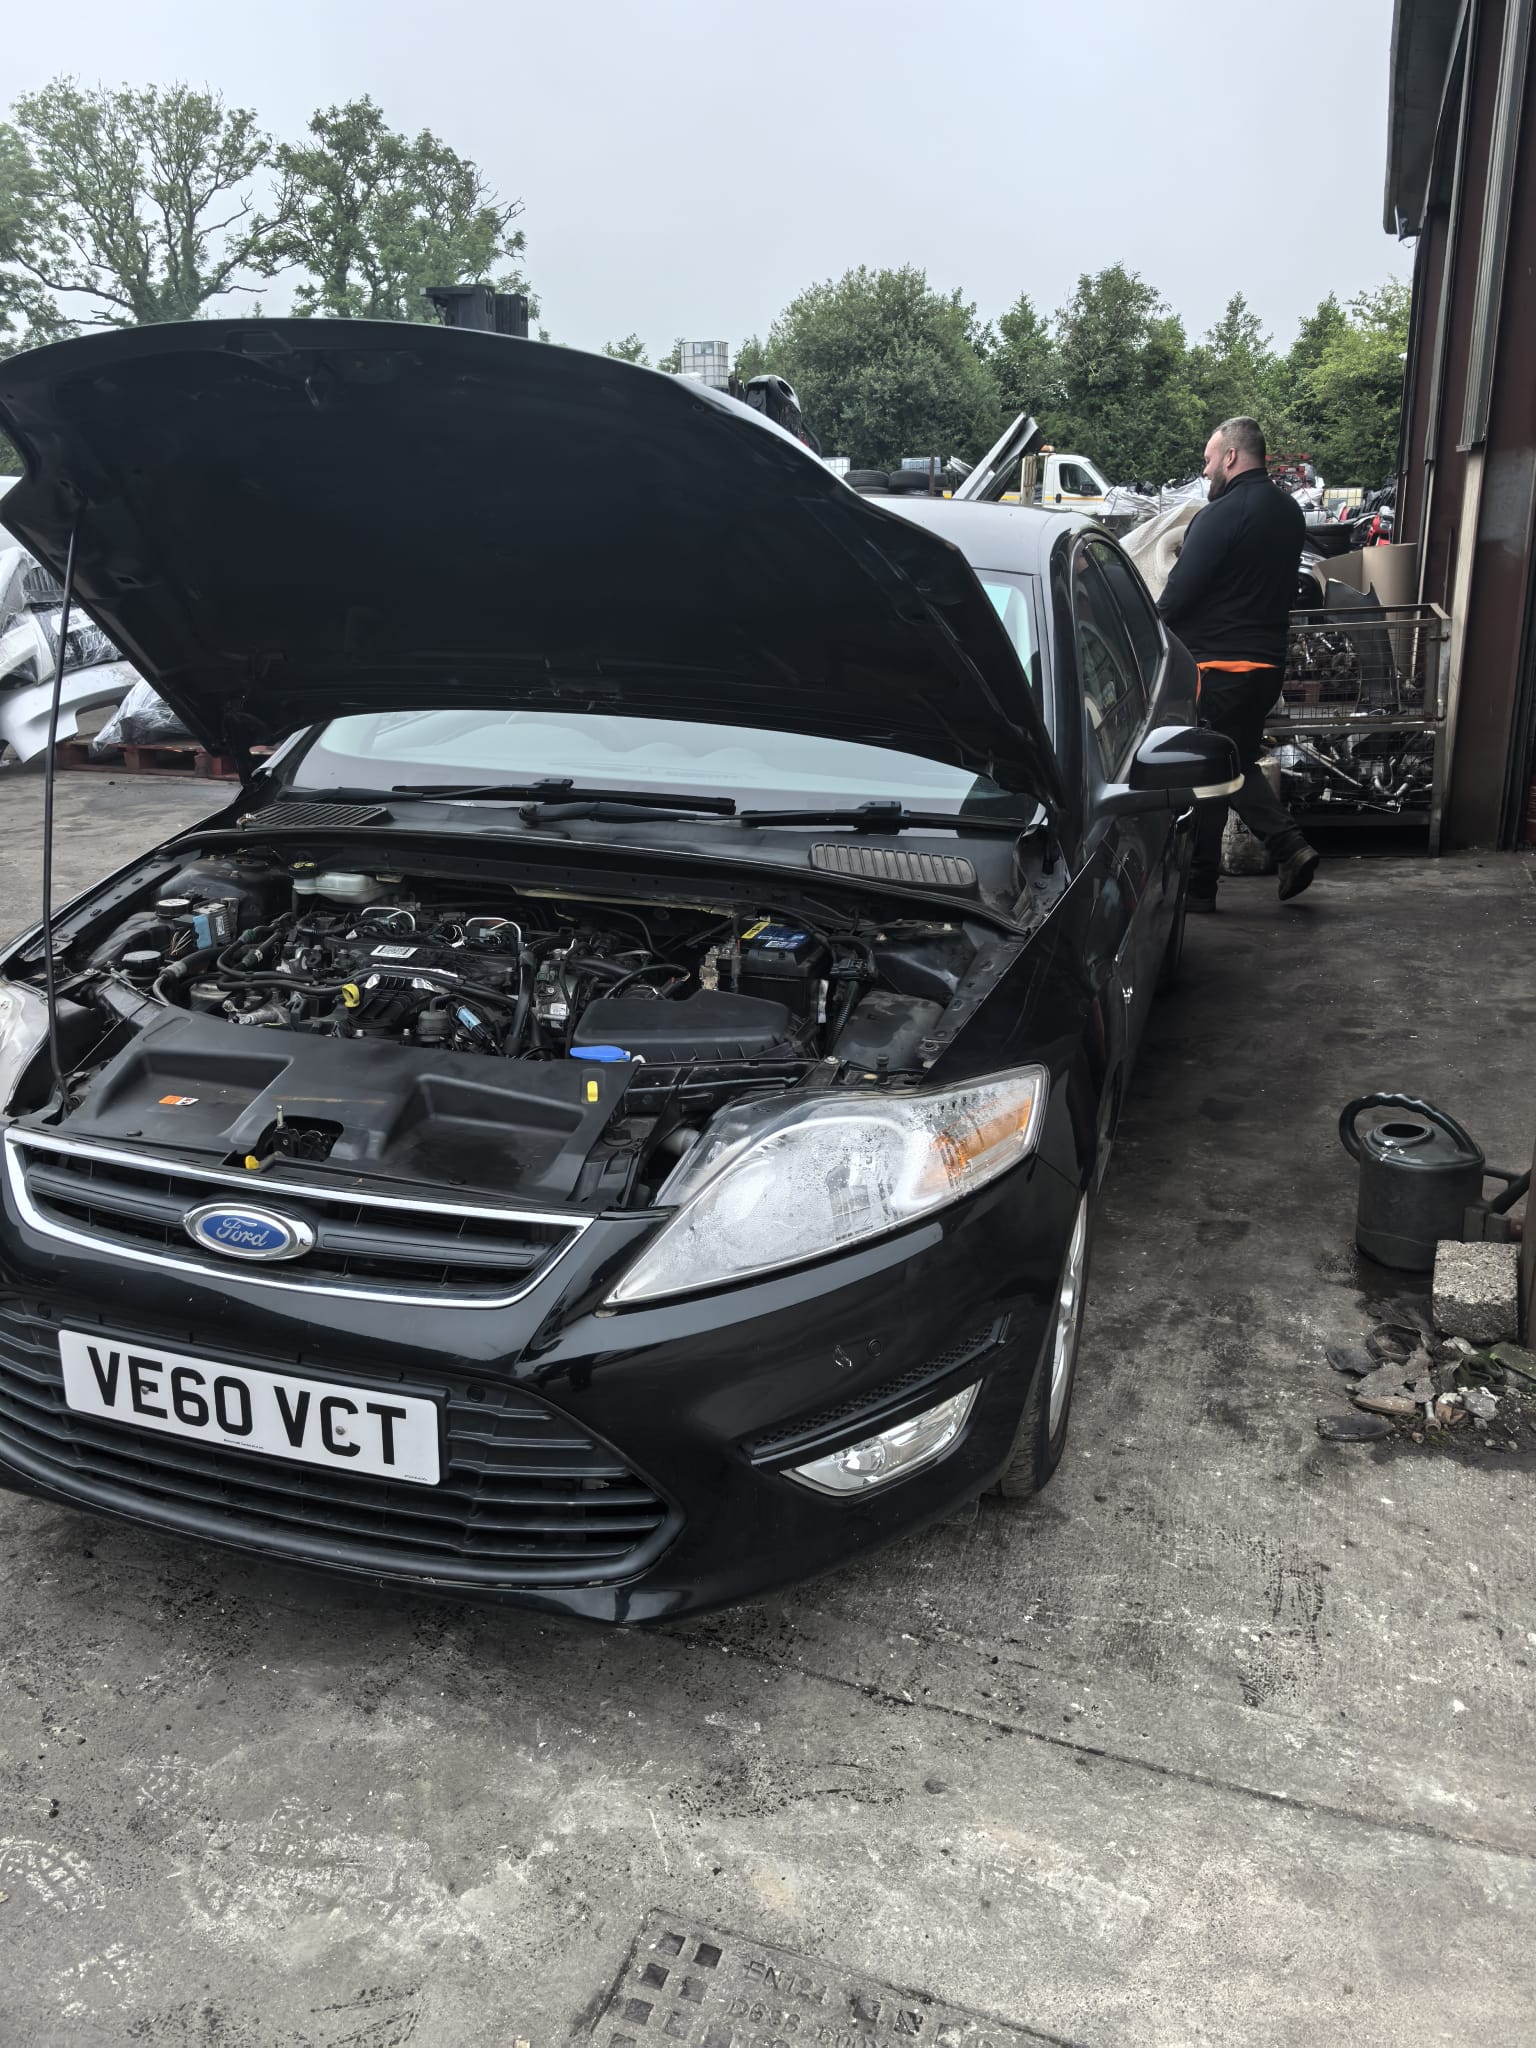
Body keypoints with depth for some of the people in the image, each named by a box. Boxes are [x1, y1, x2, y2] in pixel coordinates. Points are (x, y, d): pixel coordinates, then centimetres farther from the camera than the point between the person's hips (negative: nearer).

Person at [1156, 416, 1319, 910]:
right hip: (1268, 661, 8)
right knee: (1238, 764, 20)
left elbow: (1178, 592, -16)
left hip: (1217, 665, -8)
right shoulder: (1289, 512, 12)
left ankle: (1199, 884, 8)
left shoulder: (1221, 515, -16)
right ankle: (1292, 846, 7)